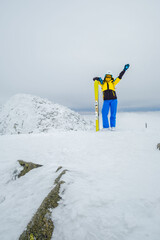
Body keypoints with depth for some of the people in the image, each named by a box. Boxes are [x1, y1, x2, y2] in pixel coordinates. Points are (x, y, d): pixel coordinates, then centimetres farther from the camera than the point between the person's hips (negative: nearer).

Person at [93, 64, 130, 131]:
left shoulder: (113, 83, 17)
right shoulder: (102, 83, 16)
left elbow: (120, 76, 19)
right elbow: (94, 79, 14)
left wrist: (124, 69, 15)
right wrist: (99, 78, -7)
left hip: (113, 100, 1)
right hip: (106, 100, -1)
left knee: (113, 114, 0)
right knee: (104, 114, -11)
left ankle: (113, 126, 10)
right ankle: (106, 127, -3)